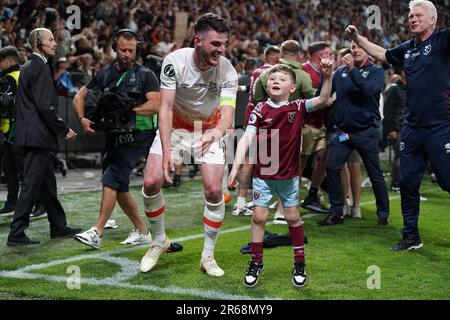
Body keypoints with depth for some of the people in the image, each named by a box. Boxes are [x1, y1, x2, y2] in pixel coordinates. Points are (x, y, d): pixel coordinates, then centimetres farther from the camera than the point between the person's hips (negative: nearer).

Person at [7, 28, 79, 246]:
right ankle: (16, 233, -2)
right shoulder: (40, 68, -14)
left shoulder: (28, 67, 16)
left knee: (47, 183, 17)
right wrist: (65, 130, -12)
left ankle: (58, 226, 27)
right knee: (31, 185, -5)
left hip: (31, 135, 10)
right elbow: (45, 106, -20)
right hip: (37, 136, -10)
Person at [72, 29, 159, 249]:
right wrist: (82, 119, -4)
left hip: (137, 135, -6)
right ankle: (142, 231, 25)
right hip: (114, 135, 6)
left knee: (110, 180, -16)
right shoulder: (105, 74, 10)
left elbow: (155, 105, -15)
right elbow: (80, 96, 13)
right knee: (119, 186, 11)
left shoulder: (145, 75, -3)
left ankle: (97, 232, -12)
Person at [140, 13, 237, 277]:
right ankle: (160, 241, 16)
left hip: (210, 130, 0)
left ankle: (208, 255, 6)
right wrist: (166, 152, -35)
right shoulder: (175, 61, -24)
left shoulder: (227, 70, -22)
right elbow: (166, 107, -25)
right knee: (151, 183, -10)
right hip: (176, 126, 0)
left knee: (214, 190, -12)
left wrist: (218, 131, -56)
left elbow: (228, 112, -32)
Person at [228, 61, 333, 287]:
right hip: (262, 173, 0)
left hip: (289, 174, 1)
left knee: (293, 217, 10)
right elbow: (246, 138, -12)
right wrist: (235, 167, -19)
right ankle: (256, 262, 17)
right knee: (259, 216, 3)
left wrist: (328, 77, -32)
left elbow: (323, 100, -18)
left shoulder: (298, 107, -4)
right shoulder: (260, 110, -7)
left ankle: (299, 263, 24)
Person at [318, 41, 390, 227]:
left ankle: (383, 214, 18)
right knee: (332, 168, -3)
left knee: (375, 174, 4)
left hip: (366, 132, -3)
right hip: (343, 131, 4)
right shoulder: (340, 72, 9)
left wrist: (352, 69, -23)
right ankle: (336, 213, 7)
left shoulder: (376, 70, -1)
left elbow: (369, 90, -21)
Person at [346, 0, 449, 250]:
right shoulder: (408, 49, 14)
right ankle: (411, 237, 23)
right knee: (408, 183, 11)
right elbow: (381, 54, 31)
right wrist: (357, 38, 28)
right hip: (412, 127, 7)